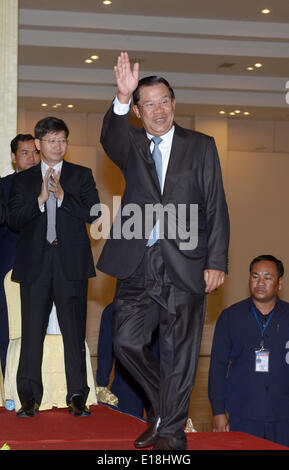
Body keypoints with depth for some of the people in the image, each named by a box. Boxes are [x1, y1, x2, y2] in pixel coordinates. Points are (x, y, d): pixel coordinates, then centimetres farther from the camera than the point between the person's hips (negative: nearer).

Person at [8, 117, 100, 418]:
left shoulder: (82, 176, 10)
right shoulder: (23, 180, 12)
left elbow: (93, 213, -3)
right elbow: (14, 221, 1)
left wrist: (62, 196, -13)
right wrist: (40, 200, -12)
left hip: (71, 264, -1)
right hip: (35, 264, 1)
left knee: (74, 331, -1)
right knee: (32, 331, 0)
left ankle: (77, 396, 4)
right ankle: (29, 398, 7)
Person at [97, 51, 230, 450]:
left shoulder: (201, 146, 8)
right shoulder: (132, 145, 11)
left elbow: (216, 208, 4)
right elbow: (111, 140, -14)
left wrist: (216, 262, -5)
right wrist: (121, 99, -34)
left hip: (184, 265, -2)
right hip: (138, 265, 2)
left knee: (178, 351, 0)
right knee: (127, 342, 0)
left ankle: (171, 431, 11)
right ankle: (165, 407, 21)